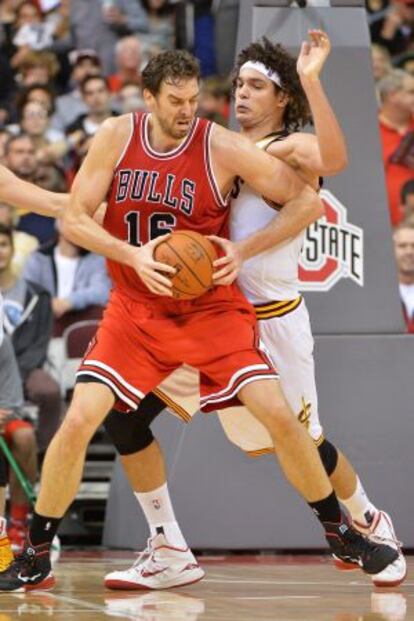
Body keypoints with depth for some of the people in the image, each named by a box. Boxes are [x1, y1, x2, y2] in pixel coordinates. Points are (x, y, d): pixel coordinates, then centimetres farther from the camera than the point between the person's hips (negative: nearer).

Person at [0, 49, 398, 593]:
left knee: (278, 414, -13)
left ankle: (340, 533, 8)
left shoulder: (223, 148, -13)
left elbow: (308, 203, -8)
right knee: (79, 420, -13)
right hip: (136, 308, 1)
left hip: (213, 308, -1)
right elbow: (74, 220, -5)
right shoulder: (115, 138, -6)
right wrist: (132, 254, -21)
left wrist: (243, 250, -19)